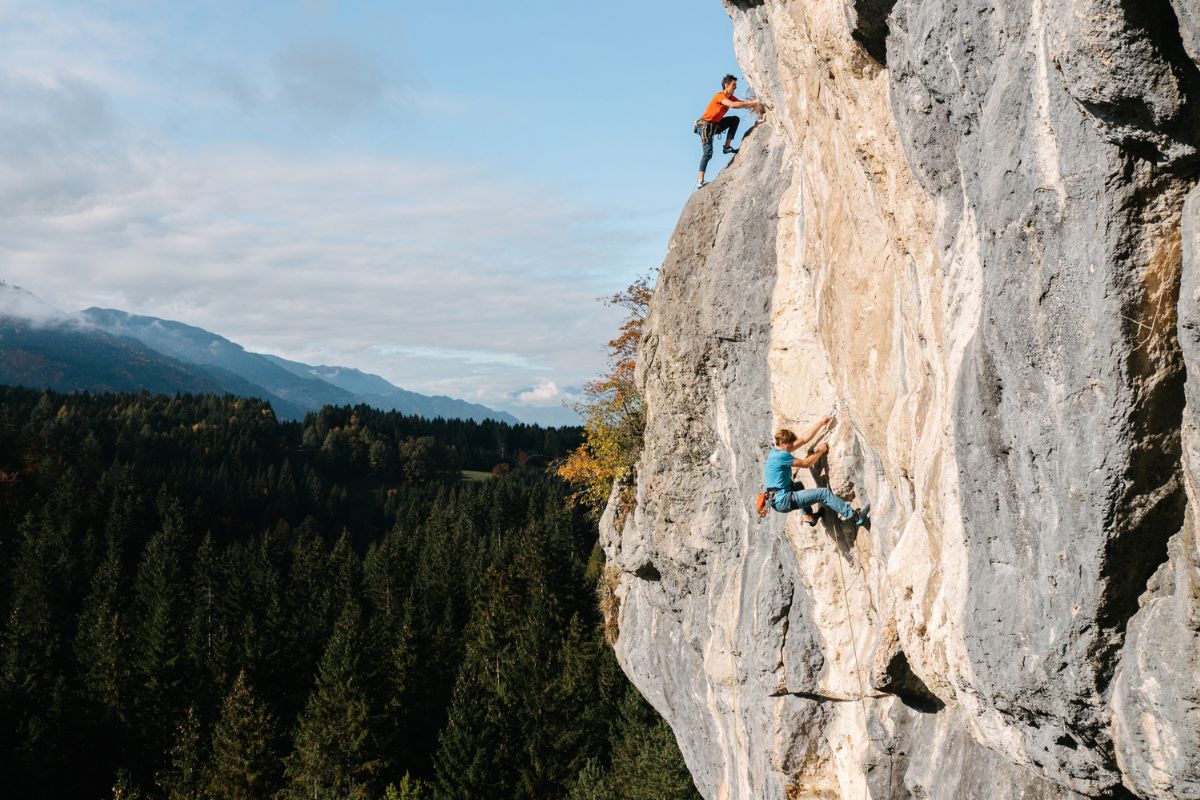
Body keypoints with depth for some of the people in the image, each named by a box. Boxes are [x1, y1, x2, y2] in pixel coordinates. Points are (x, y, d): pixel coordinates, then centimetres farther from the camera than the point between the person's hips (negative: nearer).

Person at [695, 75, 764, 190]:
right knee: (708, 152, -18)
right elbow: (733, 105, -37)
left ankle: (727, 146, 3)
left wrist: (755, 103, -22)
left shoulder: (731, 97, 5)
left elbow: (743, 103, -1)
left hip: (715, 125, 8)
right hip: (705, 126, -8)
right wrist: (753, 103, -34)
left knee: (735, 119, 1)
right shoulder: (720, 96, -22)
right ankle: (700, 180, -20)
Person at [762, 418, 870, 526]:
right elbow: (806, 463, -7)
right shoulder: (782, 455, -16)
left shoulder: (778, 451, 12)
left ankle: (808, 516, 34)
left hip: (777, 501, 10)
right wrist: (820, 451, 6)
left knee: (798, 485, 39)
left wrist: (820, 423, 12)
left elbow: (804, 439, 14)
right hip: (783, 501, -10)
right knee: (824, 493, -8)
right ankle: (854, 516, -7)